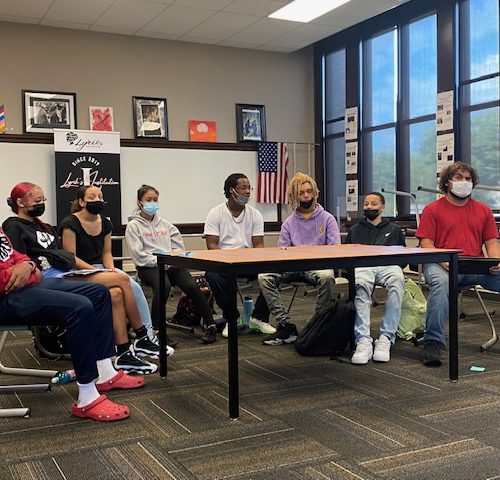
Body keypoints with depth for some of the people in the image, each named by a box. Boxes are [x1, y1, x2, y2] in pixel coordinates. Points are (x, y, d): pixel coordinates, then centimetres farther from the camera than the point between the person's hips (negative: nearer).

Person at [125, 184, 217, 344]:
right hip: (148, 266, -4)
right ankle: (157, 330, -27)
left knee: (191, 286, -23)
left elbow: (179, 247, 16)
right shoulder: (133, 226, 4)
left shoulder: (164, 224, 20)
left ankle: (210, 325, -16)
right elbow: (138, 255, -6)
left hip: (171, 264, 4)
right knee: (163, 286, -37)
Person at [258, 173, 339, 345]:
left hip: (318, 265, -3)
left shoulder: (327, 218, 8)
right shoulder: (288, 223, 15)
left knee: (326, 277, -39)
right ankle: (285, 326, -21)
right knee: (264, 277, -22)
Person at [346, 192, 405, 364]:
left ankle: (386, 339, -40)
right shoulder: (355, 229, 35)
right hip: (362, 266, 0)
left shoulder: (394, 229, 33)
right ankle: (363, 341, -47)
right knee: (361, 285, -40)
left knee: (397, 283, -40)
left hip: (389, 265, 0)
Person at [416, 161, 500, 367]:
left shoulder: (483, 210, 21)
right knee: (441, 282, -38)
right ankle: (433, 342, -36)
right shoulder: (433, 209, 10)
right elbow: (426, 243, 1)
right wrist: (443, 261, -17)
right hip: (442, 265, -3)